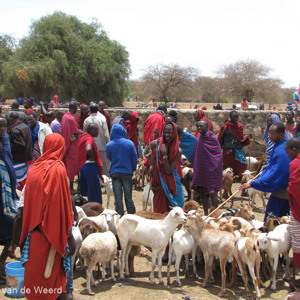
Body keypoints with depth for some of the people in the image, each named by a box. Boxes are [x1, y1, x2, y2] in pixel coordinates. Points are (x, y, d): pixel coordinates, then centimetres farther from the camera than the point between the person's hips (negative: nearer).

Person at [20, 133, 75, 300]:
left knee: (35, 271, 14)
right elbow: (62, 204, -16)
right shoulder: (58, 169, -13)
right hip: (52, 230, -5)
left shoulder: (33, 169, 3)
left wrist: (28, 230, 16)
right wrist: (69, 236, -12)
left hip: (34, 231, 5)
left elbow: (28, 202, 8)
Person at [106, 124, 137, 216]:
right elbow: (134, 159, 0)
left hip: (115, 173, 0)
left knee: (118, 198, 4)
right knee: (128, 198, 9)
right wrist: (133, 169, 13)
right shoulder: (129, 143, -7)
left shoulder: (109, 145, -6)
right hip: (127, 172, 0)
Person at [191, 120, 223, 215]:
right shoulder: (199, 139, 9)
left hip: (211, 170, -6)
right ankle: (206, 214, 16)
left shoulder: (212, 138, -9)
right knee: (203, 194, 8)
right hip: (201, 171, 6)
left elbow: (219, 154, -8)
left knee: (212, 193, -8)